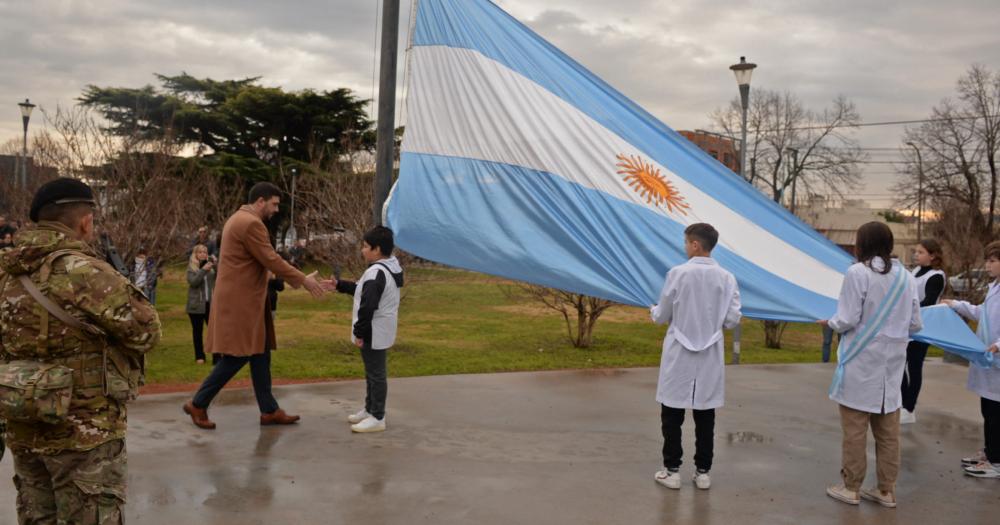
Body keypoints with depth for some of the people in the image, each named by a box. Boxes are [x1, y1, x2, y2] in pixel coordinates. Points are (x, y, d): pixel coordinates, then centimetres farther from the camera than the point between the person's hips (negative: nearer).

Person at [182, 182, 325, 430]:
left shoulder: (239, 219, 16)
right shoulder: (251, 223, -18)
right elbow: (271, 261, -19)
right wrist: (303, 280, -11)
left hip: (244, 300, 11)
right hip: (239, 302, -11)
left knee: (260, 355, 11)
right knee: (237, 357, -4)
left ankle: (269, 410, 16)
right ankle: (198, 404, 8)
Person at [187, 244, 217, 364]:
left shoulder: (211, 265, 8)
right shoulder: (191, 268, 0)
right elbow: (193, 282, -15)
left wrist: (216, 264, -14)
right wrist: (204, 269, -23)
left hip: (211, 303, 2)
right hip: (196, 304, -1)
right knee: (197, 331, 7)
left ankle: (216, 357, -4)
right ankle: (199, 356, 17)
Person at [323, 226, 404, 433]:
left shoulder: (375, 272, -23)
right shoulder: (390, 268, 10)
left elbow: (367, 306, -26)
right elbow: (362, 290, 21)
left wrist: (359, 332, -18)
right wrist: (339, 286, 20)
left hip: (374, 334, -11)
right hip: (380, 331, 11)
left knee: (376, 374, -2)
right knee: (373, 373, 20)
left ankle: (377, 418, 5)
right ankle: (370, 410, 32)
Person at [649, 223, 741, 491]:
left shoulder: (678, 273, -12)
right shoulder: (726, 278, -5)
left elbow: (662, 317, -5)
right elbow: (732, 319, -3)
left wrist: (653, 310, 18)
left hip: (679, 356, -2)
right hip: (710, 357, 3)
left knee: (672, 415, 8)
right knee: (705, 416, 11)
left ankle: (672, 471, 12)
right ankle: (703, 472, 17)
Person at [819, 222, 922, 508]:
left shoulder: (858, 272, -13)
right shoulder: (906, 276, 5)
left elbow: (848, 321, -15)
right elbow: (915, 325, 8)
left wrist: (830, 323, 5)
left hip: (861, 365, -5)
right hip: (891, 365, 6)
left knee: (854, 429, 5)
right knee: (888, 431, 13)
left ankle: (850, 488, 14)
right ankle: (886, 490, 22)